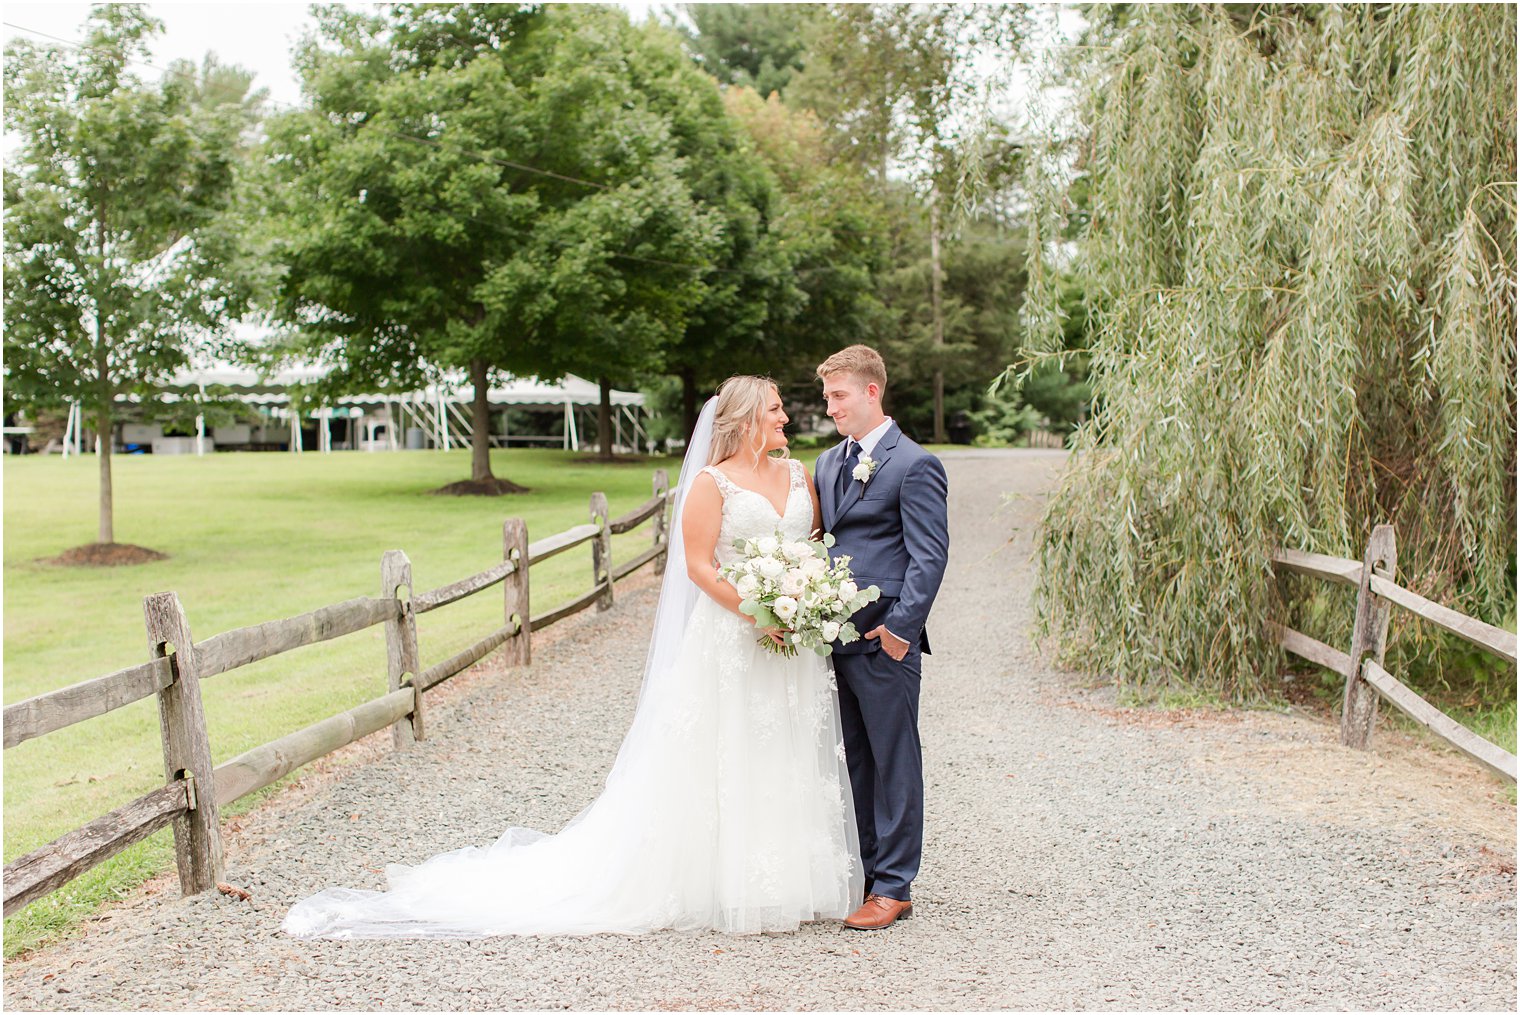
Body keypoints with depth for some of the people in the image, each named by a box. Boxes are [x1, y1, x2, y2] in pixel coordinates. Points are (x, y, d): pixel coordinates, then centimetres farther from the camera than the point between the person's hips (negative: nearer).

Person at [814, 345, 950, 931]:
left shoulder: (914, 465, -8)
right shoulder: (829, 463, 15)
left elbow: (930, 555, -12)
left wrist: (900, 627, -18)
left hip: (884, 641, -7)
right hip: (835, 637, 7)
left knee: (894, 763, 2)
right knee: (856, 762, 14)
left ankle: (894, 888, 11)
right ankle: (862, 873, 25)